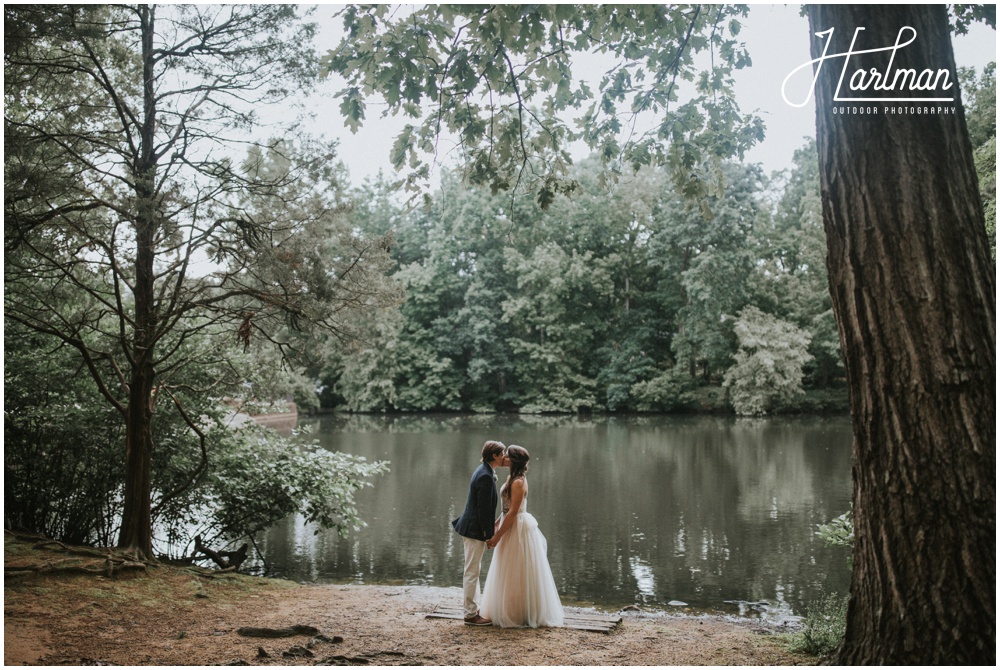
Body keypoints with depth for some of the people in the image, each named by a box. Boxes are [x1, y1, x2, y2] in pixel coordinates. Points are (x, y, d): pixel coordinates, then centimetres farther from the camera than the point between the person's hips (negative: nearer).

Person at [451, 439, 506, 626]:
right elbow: (484, 508, -22)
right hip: (475, 530, -11)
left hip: (473, 527, 11)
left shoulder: (483, 471, 9)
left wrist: (491, 526, 19)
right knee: (472, 572, 0)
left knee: (473, 571, 18)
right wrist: (490, 534, -16)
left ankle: (473, 609, 28)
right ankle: (471, 614, 9)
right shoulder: (486, 476, -22)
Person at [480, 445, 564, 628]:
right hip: (512, 527, 10)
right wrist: (495, 525, 12)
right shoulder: (511, 478, 9)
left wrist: (498, 536, -19)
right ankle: (511, 612, 28)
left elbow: (513, 512, -22)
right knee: (512, 576, 17)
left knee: (516, 575, 2)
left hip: (518, 530, -10)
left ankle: (517, 615, 13)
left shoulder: (518, 482, -20)